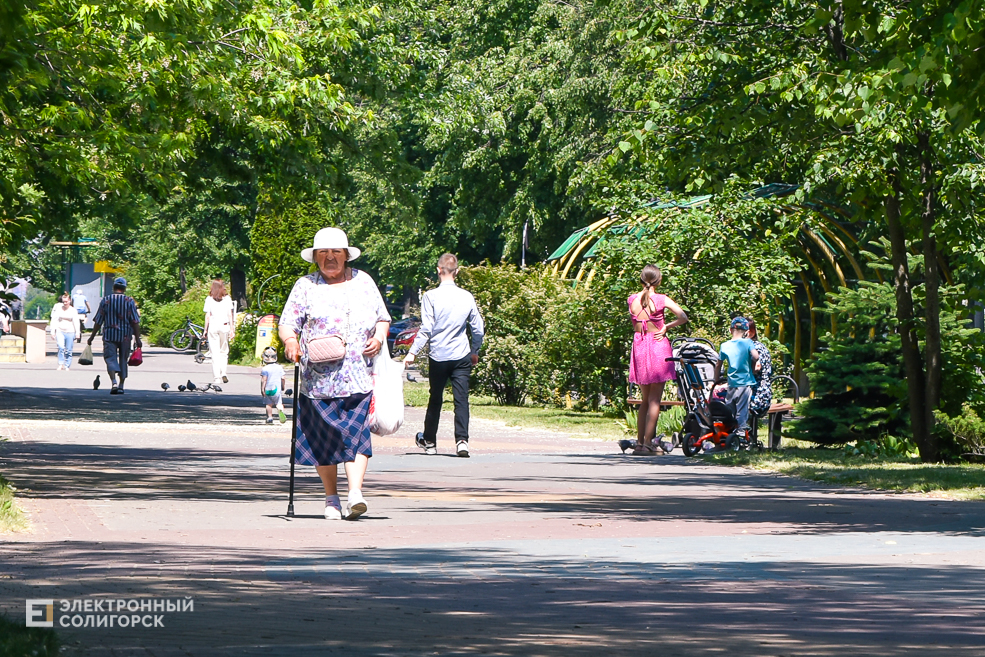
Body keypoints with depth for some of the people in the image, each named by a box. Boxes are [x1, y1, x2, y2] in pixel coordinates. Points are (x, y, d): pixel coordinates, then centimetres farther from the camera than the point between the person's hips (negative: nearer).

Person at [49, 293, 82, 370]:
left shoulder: (73, 310, 4)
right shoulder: (58, 308, 8)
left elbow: (76, 322, -2)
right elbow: (54, 320, 9)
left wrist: (77, 332, -13)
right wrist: (52, 331, 3)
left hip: (70, 332, 0)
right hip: (60, 331, 0)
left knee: (68, 350, 1)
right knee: (61, 347, -19)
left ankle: (67, 366, 11)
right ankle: (61, 365, -14)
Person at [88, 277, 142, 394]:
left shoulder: (105, 300, 0)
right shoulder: (129, 301, -1)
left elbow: (98, 321, 1)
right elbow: (135, 322, -4)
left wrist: (91, 337, 9)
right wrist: (137, 339, 1)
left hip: (109, 335, -1)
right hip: (125, 336, 1)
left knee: (110, 358, -3)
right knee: (123, 360, 13)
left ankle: (114, 382, -26)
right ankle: (121, 386, 14)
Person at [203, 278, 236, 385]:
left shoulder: (209, 299, 0)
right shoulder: (227, 298, 2)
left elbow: (207, 316, -1)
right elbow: (230, 315, 1)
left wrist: (205, 330, 6)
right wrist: (232, 329, 4)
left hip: (213, 327, -1)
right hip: (224, 326, 1)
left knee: (215, 353, 1)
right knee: (224, 352, 14)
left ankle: (217, 377, -3)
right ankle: (223, 373, -3)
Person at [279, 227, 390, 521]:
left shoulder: (363, 282, 16)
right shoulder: (306, 286, 9)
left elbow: (383, 318, 21)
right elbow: (288, 322, 4)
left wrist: (379, 337, 0)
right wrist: (290, 341, -18)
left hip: (359, 374, 0)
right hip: (318, 375, 0)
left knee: (356, 431, -13)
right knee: (323, 435, 2)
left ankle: (355, 493, -20)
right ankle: (331, 497, 14)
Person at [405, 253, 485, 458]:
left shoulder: (431, 296, -8)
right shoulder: (467, 297, 1)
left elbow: (426, 329, -11)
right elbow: (478, 328, 8)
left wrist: (413, 352, -4)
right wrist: (475, 352, 22)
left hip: (438, 356, -1)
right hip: (462, 356, 1)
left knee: (435, 399, 12)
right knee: (461, 399, -1)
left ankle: (429, 441, 24)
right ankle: (462, 440, -13)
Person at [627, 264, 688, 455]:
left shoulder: (632, 300, 1)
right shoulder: (661, 300, -10)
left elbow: (634, 326, 6)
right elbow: (683, 317, -16)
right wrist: (666, 327, -6)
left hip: (639, 346, 4)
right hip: (658, 346, -4)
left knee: (644, 400, 14)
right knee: (654, 400, 0)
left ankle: (639, 442, 12)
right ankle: (648, 442, -5)